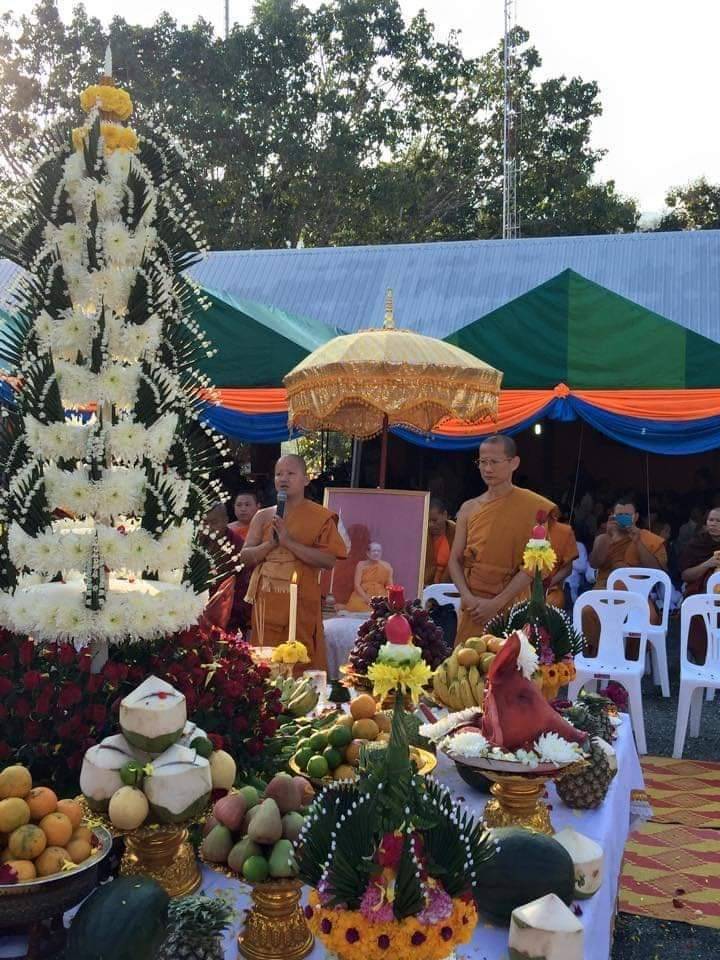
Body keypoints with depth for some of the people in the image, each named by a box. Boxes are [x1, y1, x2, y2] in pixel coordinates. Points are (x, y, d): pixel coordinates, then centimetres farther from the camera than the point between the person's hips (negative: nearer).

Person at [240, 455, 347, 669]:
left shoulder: (320, 517, -2)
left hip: (302, 602, -3)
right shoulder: (263, 516, 10)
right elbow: (245, 556, 7)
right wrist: (271, 543, -11)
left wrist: (289, 541, -17)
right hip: (267, 601, 4)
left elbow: (328, 560, -12)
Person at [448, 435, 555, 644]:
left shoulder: (531, 507, -5)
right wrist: (467, 597, -10)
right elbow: (455, 559, 7)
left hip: (511, 607, -3)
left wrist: (497, 603, -14)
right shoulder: (469, 508, 7)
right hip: (474, 608, 3)